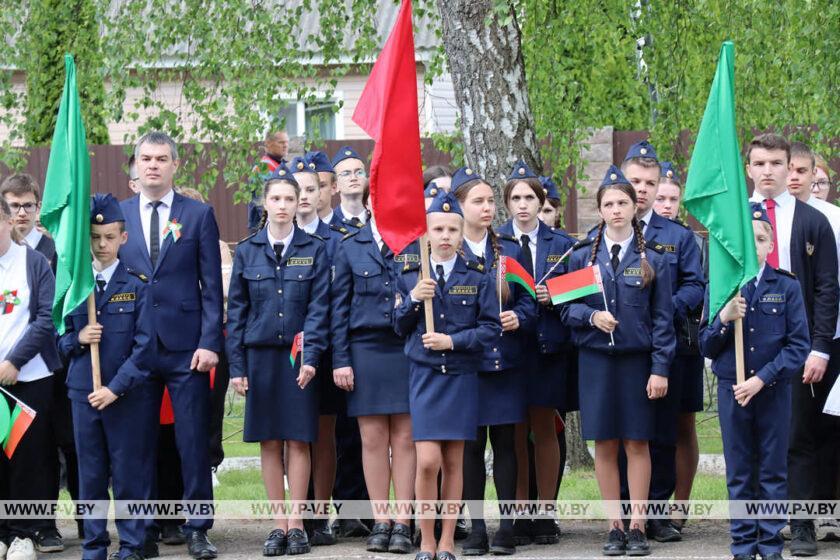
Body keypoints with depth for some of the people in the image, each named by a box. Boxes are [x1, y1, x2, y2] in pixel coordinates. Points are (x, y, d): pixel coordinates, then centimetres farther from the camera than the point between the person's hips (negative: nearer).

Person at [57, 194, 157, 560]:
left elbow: (145, 345, -7)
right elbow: (61, 341, 13)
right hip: (83, 393, 3)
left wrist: (116, 388, -13)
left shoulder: (138, 285, -2)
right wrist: (77, 339, -10)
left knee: (130, 473, 1)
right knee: (90, 474, 7)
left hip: (129, 395, -3)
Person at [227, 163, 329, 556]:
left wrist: (310, 357, -13)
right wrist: (236, 365, 0)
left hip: (298, 356, -2)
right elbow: (236, 311, 6)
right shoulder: (246, 251, 6)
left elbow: (319, 307, -3)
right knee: (269, 442, 3)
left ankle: (296, 524, 4)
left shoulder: (314, 250, 2)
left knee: (298, 439, -1)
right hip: (260, 356, 2)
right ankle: (279, 525, 8)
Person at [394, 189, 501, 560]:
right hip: (424, 375, 0)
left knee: (453, 462, 4)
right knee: (428, 461, -11)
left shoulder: (477, 277, 2)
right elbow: (400, 328, 8)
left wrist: (452, 340, -14)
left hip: (462, 377, 0)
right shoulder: (410, 276, 5)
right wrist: (413, 300, -10)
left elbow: (491, 329, -2)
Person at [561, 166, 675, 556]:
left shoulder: (652, 260, 3)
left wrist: (660, 369, -6)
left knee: (637, 443, 0)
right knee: (605, 444, 2)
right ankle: (614, 527, 8)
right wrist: (591, 316, -14)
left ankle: (638, 527, 4)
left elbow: (663, 318, 1)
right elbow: (567, 308, 8)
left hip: (637, 360, -1)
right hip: (596, 359, 1)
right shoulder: (582, 257, 7)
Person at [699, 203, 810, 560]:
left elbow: (799, 345, -5)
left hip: (774, 391, -1)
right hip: (732, 391, 1)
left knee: (773, 473, 5)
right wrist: (724, 319, -16)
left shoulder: (786, 287, -1)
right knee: (739, 474, 6)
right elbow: (706, 347, 4)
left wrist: (762, 378, -14)